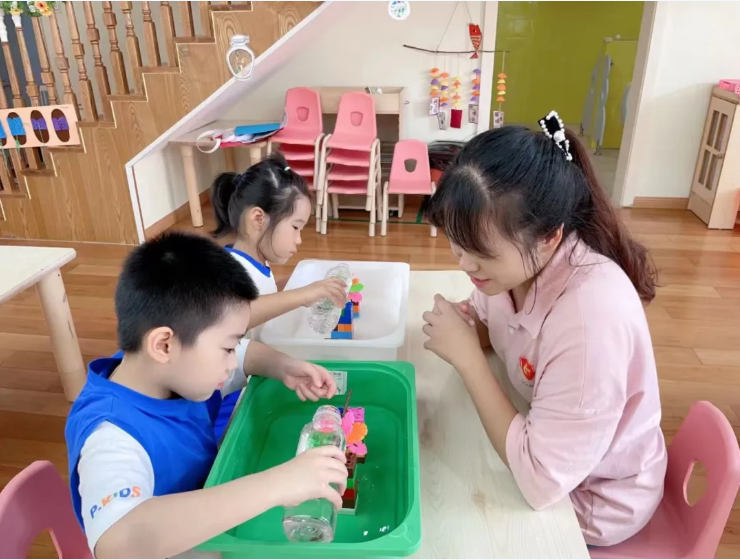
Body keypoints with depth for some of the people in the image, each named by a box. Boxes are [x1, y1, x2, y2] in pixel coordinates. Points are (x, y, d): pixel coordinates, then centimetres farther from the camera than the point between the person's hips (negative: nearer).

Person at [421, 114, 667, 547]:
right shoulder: (514, 258, -18)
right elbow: (497, 333, 1)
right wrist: (467, 328, -22)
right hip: (538, 434, 6)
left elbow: (542, 481, -34)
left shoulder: (592, 314, -39)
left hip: (594, 498, -5)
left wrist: (466, 356, -33)